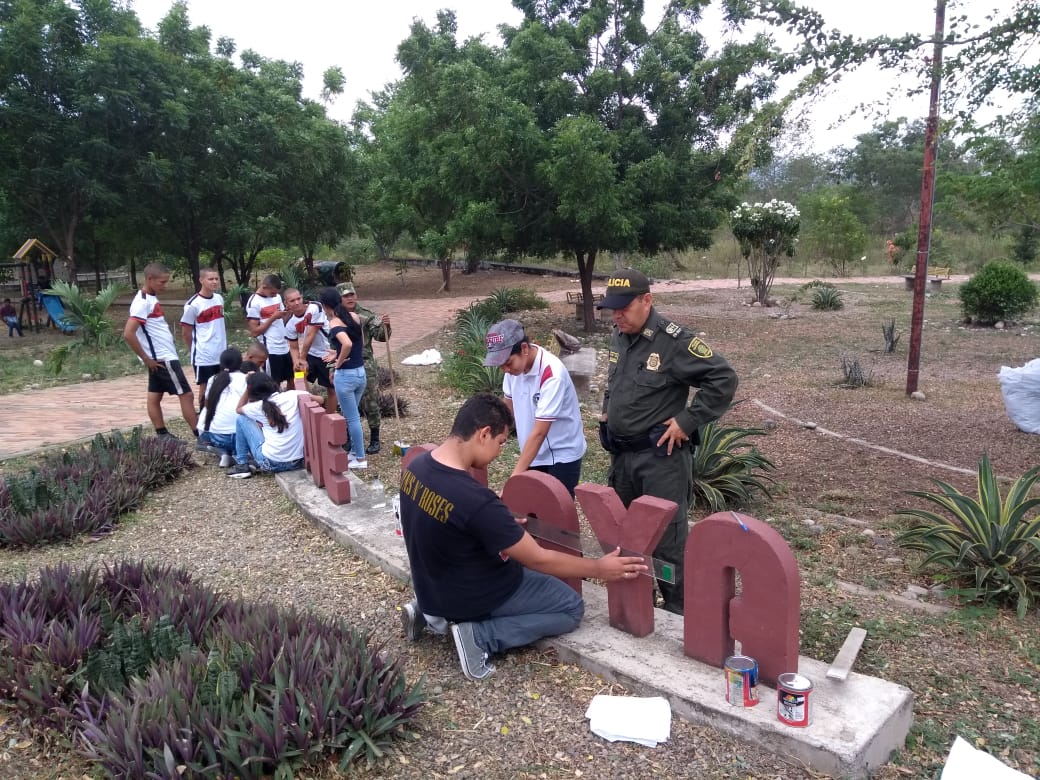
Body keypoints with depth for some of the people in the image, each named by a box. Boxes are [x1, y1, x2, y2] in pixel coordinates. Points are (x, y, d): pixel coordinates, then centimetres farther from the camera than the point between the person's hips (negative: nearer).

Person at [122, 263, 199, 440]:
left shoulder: (151, 298, 11)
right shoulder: (142, 302, -19)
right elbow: (128, 334, -25)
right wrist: (146, 359, -19)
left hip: (162, 356, 9)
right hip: (163, 358, -9)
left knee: (155, 396, 11)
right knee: (185, 394, -6)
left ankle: (163, 436, 18)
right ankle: (201, 436, -2)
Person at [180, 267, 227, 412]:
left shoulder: (219, 298, 5)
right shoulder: (193, 304, -14)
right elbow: (186, 333, -7)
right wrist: (195, 350, 2)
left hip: (221, 354, 6)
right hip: (203, 356, -6)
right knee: (205, 388, 3)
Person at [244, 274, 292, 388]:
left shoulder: (277, 297, 8)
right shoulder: (254, 302, -12)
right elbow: (254, 332, -15)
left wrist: (289, 312, -5)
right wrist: (273, 318, -20)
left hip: (285, 347, 7)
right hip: (270, 350, -7)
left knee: (291, 379, 14)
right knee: (274, 384, 1)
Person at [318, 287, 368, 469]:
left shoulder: (334, 324, -17)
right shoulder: (355, 317, 5)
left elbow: (348, 344, -35)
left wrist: (338, 362, -18)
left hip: (345, 375, -7)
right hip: (360, 372, 8)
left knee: (352, 418, 4)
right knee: (352, 415, 21)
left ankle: (360, 458, 13)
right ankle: (354, 451, 31)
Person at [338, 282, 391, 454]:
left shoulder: (367, 315, -6)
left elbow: (380, 336, -12)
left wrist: (385, 326, -33)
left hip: (366, 366, -4)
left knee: (370, 403, 0)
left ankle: (374, 440, 11)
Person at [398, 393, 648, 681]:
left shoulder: (416, 465, -10)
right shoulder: (477, 501, -34)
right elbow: (539, 560, -23)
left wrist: (504, 525, 19)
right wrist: (599, 568, -10)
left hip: (431, 587, 8)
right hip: (468, 597, -8)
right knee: (572, 608, 6)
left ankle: (431, 611, 17)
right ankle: (477, 634, -5)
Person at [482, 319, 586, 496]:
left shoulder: (552, 374, -28)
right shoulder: (515, 363, -7)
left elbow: (539, 433, -28)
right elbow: (507, 406, 9)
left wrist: (515, 477, -29)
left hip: (562, 456, -6)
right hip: (534, 453, 6)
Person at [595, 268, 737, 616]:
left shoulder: (674, 340, -17)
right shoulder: (618, 337, 7)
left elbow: (724, 379, -17)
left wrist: (687, 421, -17)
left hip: (661, 457, -8)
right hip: (622, 455, 8)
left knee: (667, 537, -1)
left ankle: (678, 610, 16)